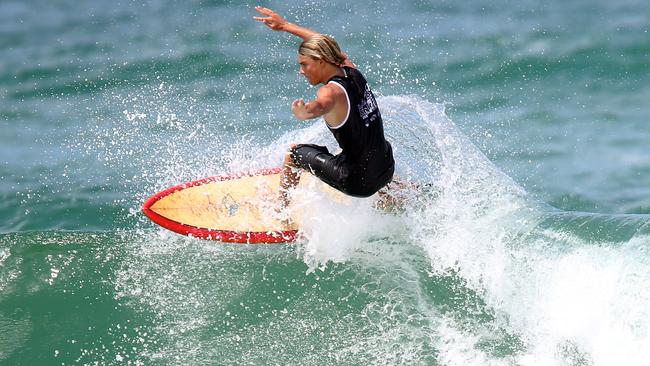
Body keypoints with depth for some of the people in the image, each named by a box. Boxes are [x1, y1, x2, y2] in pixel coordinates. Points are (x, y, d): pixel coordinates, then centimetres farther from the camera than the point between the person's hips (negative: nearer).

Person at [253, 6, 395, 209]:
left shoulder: (331, 91, -21)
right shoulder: (351, 71, 1)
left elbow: (321, 106, -48)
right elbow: (324, 43, 19)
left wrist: (306, 111, -69)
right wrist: (285, 25, 25)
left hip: (357, 182, -8)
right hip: (386, 171, 8)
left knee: (293, 154, 10)